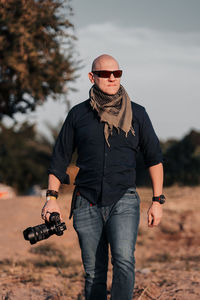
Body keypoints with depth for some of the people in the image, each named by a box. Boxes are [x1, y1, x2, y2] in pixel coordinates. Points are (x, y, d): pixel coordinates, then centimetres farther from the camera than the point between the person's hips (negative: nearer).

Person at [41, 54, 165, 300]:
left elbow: (154, 158, 10)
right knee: (93, 272, 4)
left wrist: (157, 201, 5)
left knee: (124, 259, -22)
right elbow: (60, 157, 11)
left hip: (123, 201, -1)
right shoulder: (78, 114, 7)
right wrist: (51, 197, 0)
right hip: (87, 204, 1)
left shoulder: (136, 114, 6)